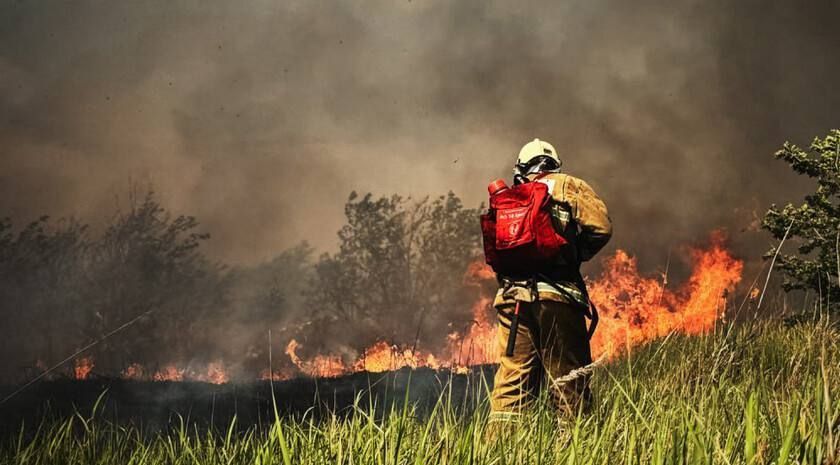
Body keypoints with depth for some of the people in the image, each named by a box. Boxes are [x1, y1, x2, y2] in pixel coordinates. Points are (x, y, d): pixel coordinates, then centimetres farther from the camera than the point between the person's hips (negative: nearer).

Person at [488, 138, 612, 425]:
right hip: (556, 296, -4)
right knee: (570, 378, -1)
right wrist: (576, 256, 10)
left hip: (512, 295, 5)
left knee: (511, 380, 8)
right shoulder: (568, 187, 8)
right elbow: (600, 227, -4)